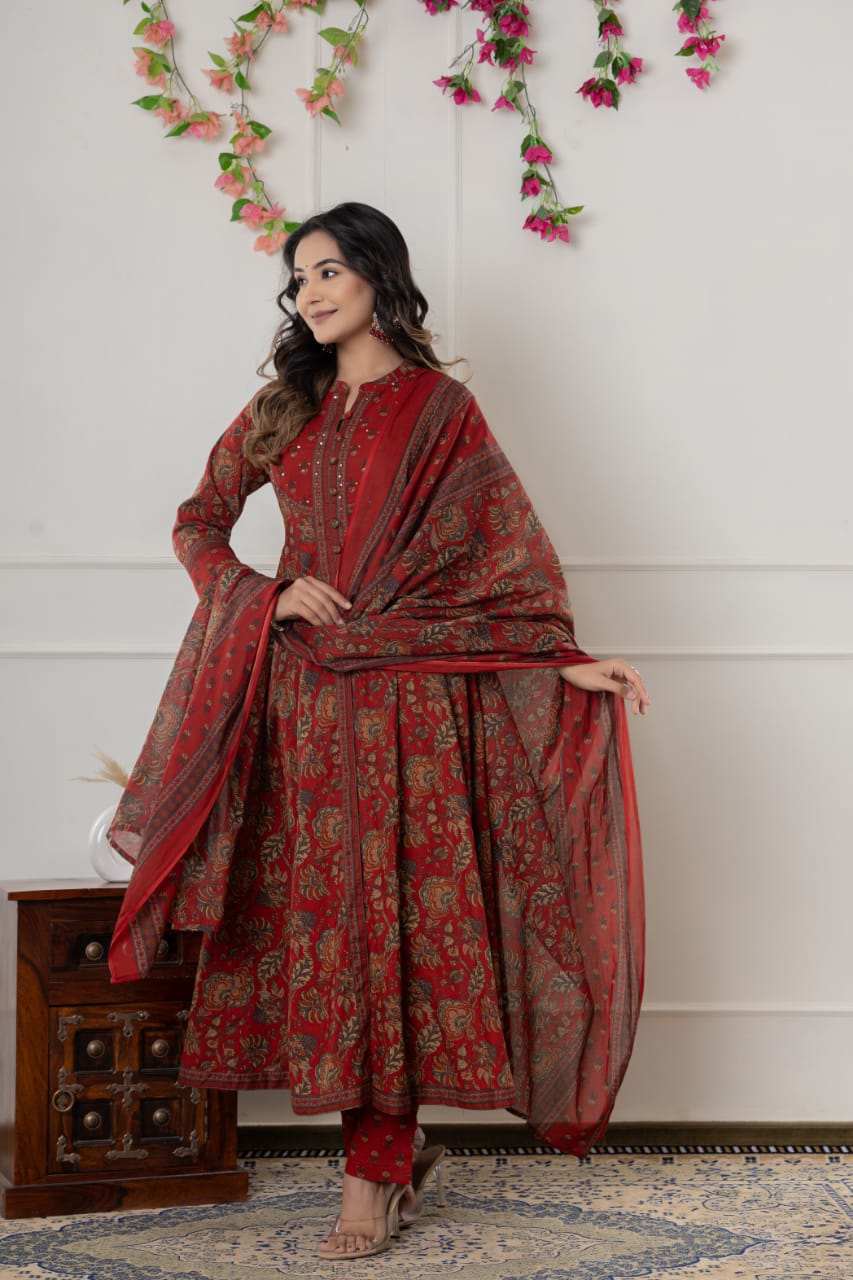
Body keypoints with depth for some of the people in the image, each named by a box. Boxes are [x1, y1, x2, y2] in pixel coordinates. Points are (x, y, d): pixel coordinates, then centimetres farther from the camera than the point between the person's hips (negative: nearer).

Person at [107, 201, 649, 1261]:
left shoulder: (439, 407, 3)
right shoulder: (284, 407, 14)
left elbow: (510, 546, 1)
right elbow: (199, 520, 15)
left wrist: (565, 658, -9)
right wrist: (268, 595, -2)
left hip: (409, 695, -4)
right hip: (303, 691, 4)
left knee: (392, 914, -5)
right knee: (320, 911, 2)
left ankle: (373, 1168, 0)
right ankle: (395, 1147, 14)